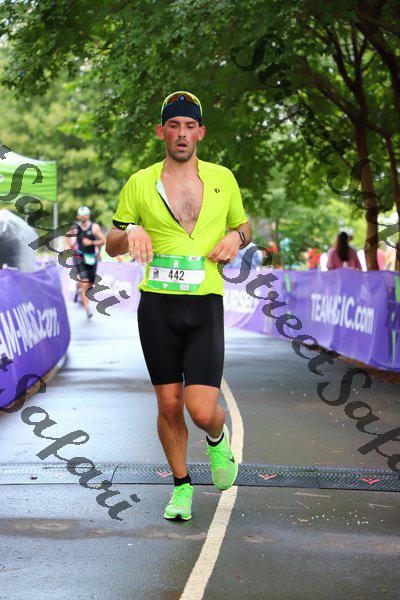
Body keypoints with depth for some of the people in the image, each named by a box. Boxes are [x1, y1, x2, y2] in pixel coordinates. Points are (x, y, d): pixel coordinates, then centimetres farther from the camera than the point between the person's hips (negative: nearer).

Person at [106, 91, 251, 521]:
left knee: (202, 410, -10)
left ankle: (218, 438, 27)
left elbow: (243, 225, 23)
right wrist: (131, 232, -12)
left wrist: (236, 236, -1)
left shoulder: (222, 178, 9)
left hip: (206, 307, 0)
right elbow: (111, 244, 11)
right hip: (157, 307, 0)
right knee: (169, 407, 4)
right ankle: (181, 486, 26)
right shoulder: (139, 184, 5)